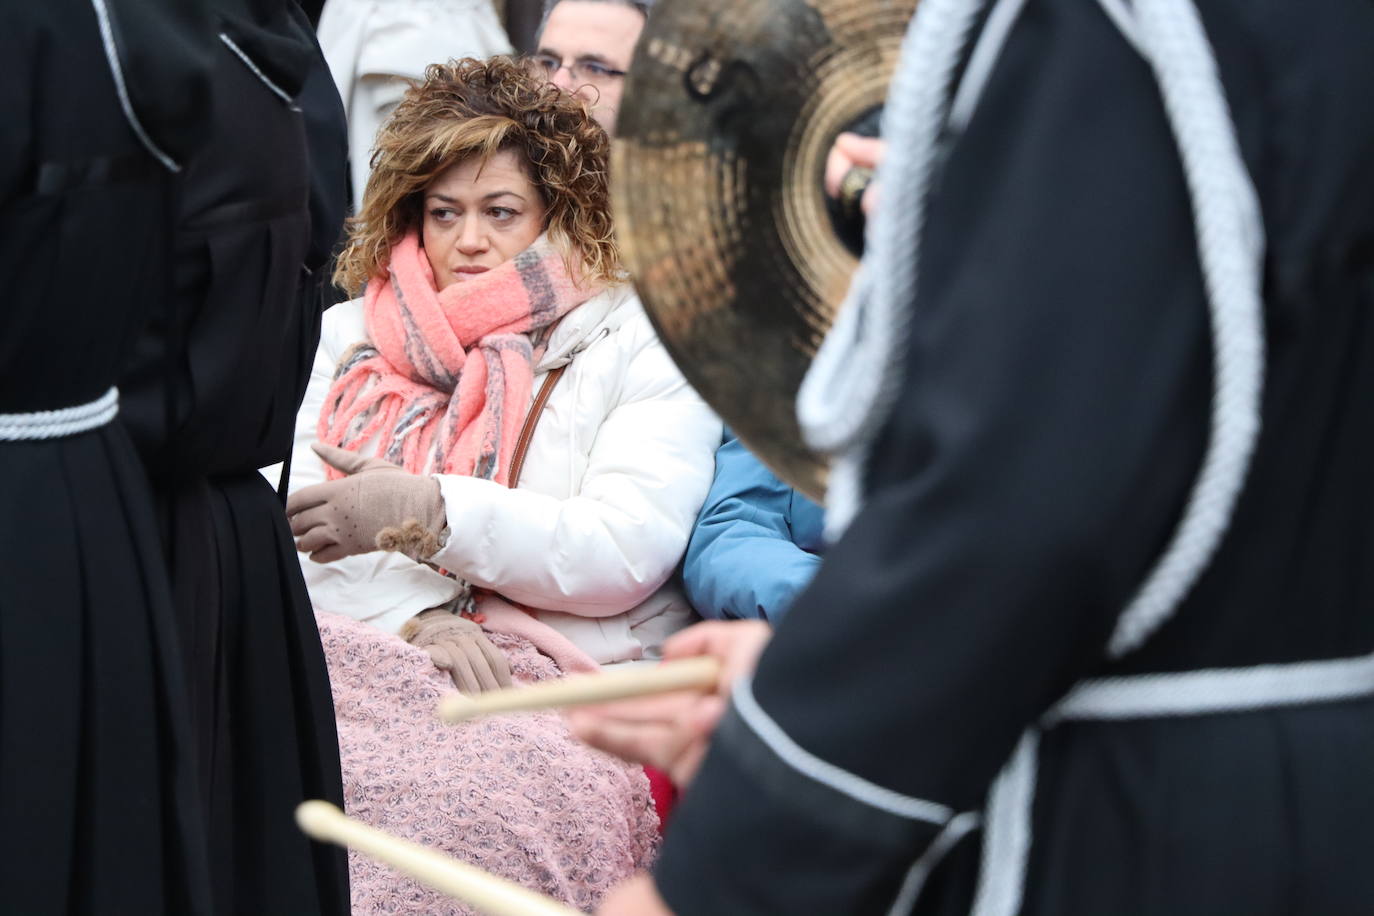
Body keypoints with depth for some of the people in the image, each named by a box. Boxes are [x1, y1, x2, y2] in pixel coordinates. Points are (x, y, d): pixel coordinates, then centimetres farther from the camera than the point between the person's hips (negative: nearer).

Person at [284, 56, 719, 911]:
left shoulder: (638, 342, 11)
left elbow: (627, 550, -5)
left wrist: (425, 512, -15)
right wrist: (418, 616, -11)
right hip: (367, 662, 3)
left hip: (560, 685, -3)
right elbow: (290, 524, 8)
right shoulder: (348, 336, 23)